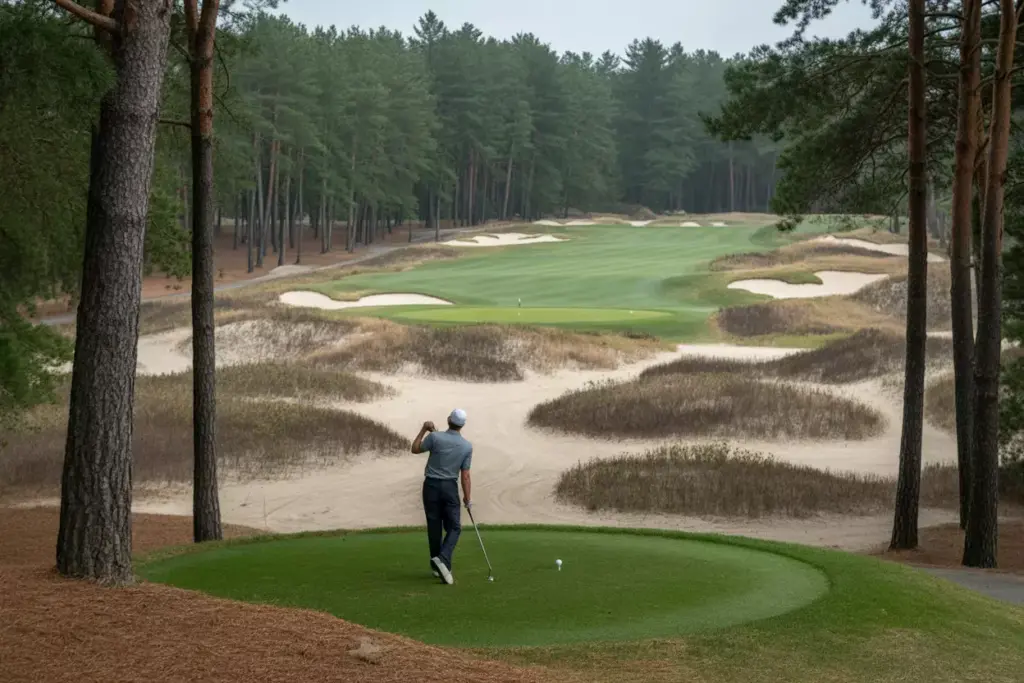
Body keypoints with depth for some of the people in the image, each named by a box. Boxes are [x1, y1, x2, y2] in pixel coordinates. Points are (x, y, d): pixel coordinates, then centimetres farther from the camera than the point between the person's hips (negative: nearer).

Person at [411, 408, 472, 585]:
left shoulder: (435, 437, -11)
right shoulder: (467, 446, -5)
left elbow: (415, 449, 5)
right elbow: (465, 475, -4)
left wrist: (424, 430, 13)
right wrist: (467, 499, 4)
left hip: (431, 485, 1)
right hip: (450, 487, 0)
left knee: (434, 527, 9)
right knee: (454, 527, 4)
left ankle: (438, 566, 14)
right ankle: (443, 559, -20)